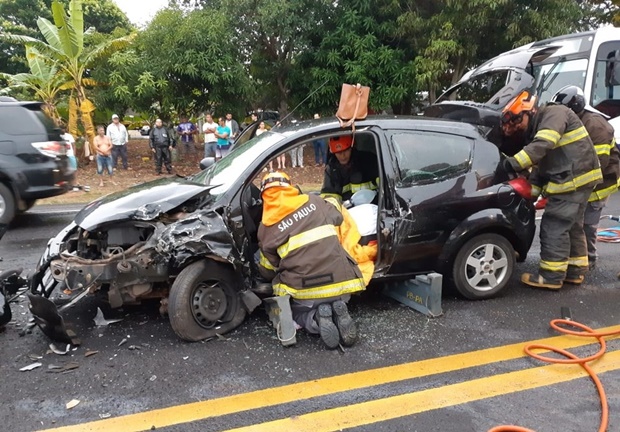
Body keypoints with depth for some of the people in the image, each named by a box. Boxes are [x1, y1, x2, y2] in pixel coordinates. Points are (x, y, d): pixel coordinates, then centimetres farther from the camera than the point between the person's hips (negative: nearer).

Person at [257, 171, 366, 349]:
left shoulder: (267, 227, 3)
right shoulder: (313, 201, 8)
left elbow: (267, 271, 12)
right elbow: (337, 218, 27)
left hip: (304, 292, -2)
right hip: (341, 282, 2)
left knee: (297, 312, 31)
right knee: (334, 300, 36)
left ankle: (316, 318, -4)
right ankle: (338, 312, 0)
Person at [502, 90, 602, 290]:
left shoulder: (554, 113, -11)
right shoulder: (538, 128, 19)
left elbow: (543, 145, -29)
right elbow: (540, 165, 16)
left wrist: (514, 163, -32)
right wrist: (530, 192, 5)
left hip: (574, 178, -11)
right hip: (578, 178, 11)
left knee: (555, 226, -8)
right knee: (571, 225, 17)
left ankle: (552, 276, -3)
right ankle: (575, 270, 27)